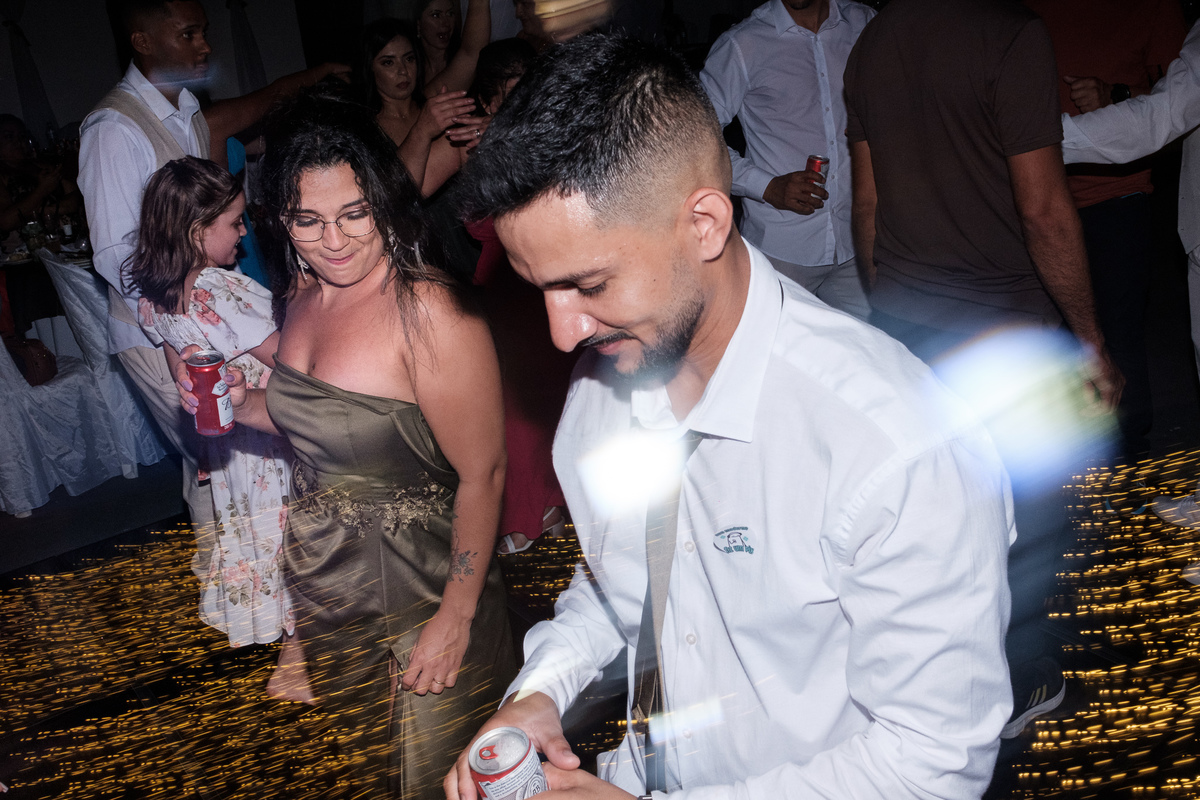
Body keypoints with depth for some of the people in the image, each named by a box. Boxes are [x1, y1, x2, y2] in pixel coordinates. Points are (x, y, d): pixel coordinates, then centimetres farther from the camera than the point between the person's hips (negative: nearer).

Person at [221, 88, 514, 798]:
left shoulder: (431, 315, -25)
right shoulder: (307, 296, 0)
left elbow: (482, 475, -22)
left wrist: (456, 617, -18)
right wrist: (243, 404, -5)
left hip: (417, 598, -7)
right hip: (324, 591, 7)